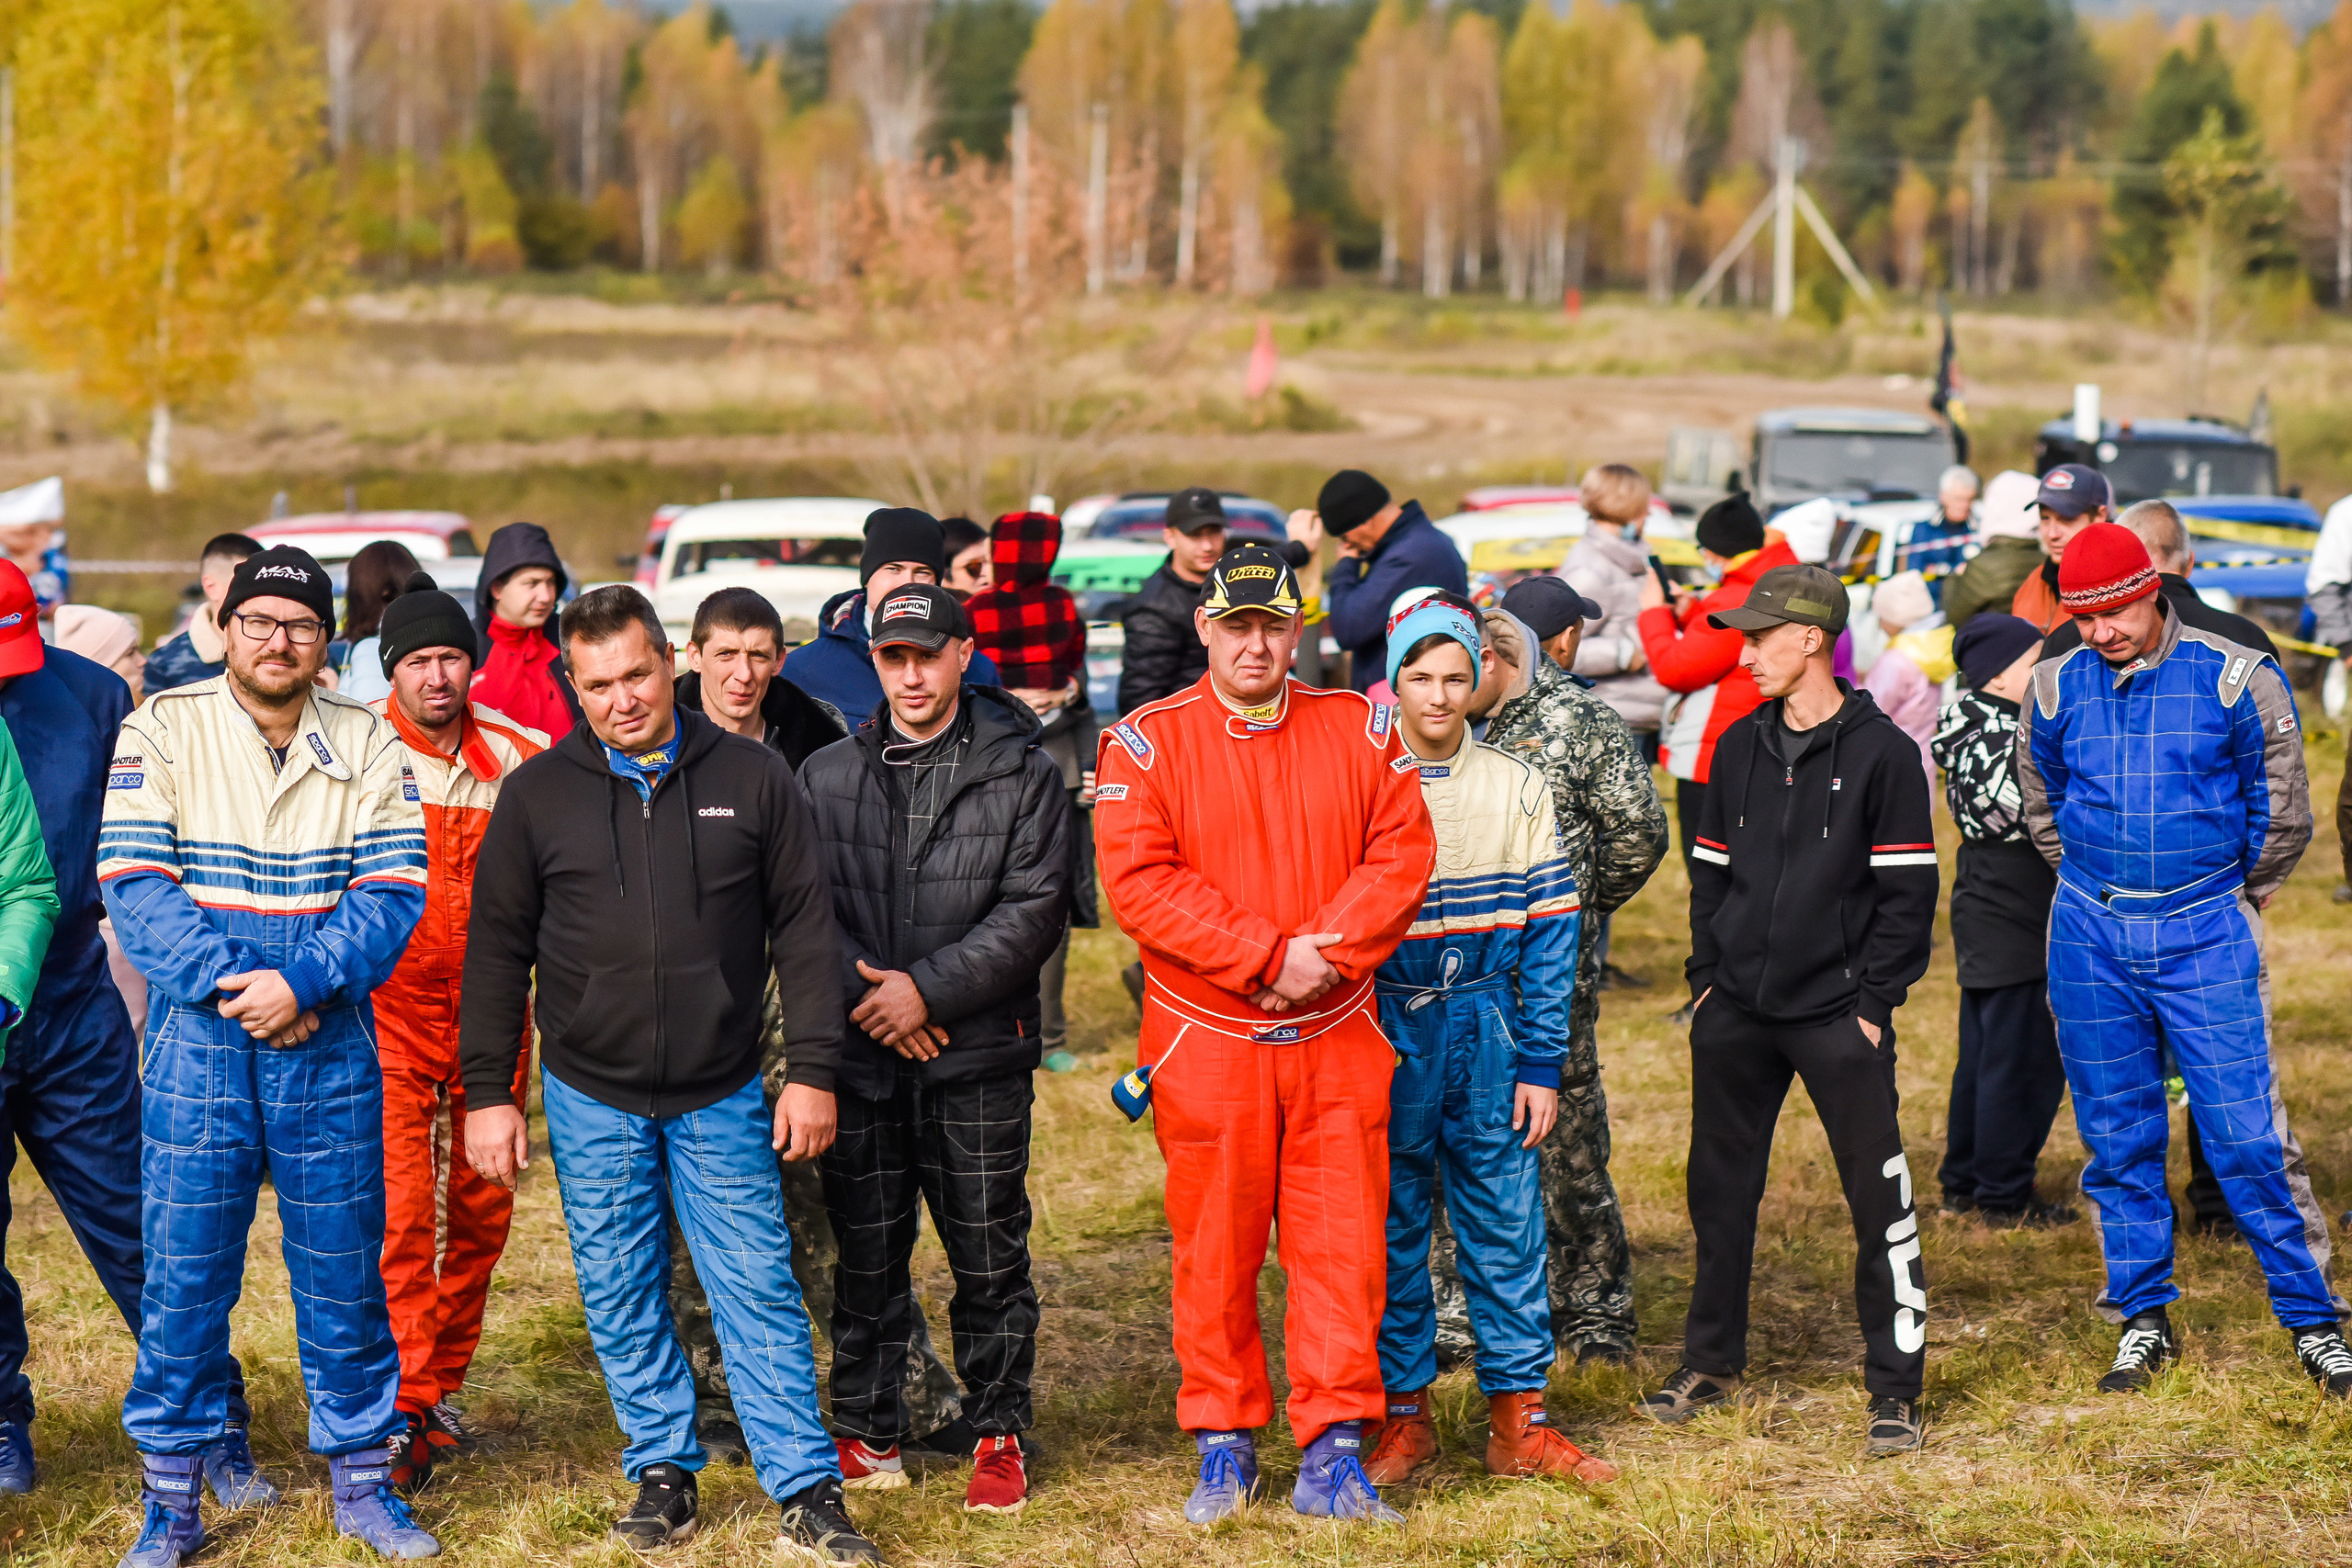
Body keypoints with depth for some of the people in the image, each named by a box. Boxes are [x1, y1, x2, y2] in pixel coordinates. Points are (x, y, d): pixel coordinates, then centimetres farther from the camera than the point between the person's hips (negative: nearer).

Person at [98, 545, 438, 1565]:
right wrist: (227, 984, -18)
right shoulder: (163, 728, 1)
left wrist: (299, 983, -18)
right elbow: (132, 882, -7)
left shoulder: (368, 744, 4)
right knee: (183, 1269, 2)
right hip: (197, 1038, -1)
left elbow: (394, 894, -4)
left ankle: (361, 1479, 19)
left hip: (328, 1044, 1)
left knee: (344, 1268, 6)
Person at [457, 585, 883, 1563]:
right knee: (622, 1301, 7)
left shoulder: (751, 779, -1)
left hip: (722, 1097, -1)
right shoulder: (537, 794, 0)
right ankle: (663, 1473, 21)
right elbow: (498, 950, 5)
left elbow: (804, 932, 2)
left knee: (759, 1293, -2)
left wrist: (814, 1072, -2)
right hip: (591, 1097, 1)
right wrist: (487, 1093, 1)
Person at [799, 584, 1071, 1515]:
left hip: (979, 1053, -2)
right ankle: (864, 1434, 18)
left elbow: (1034, 909, -6)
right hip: (862, 1054, 2)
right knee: (866, 1255, 7)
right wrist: (868, 992, -10)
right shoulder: (827, 776, 10)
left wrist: (929, 989, -13)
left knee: (989, 1256, 3)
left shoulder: (1021, 773, 2)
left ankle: (998, 1435, 14)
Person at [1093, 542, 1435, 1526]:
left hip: (1337, 1039, 2)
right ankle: (1223, 1452, 17)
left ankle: (1333, 1459, 5)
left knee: (1343, 1248, 0)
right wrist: (1268, 957, -17)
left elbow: (1402, 853, 1)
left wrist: (1329, 952, -14)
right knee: (1214, 1253, 5)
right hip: (1205, 1039, -2)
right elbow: (1140, 882, -11)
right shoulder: (1146, 743, -2)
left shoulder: (1359, 730, 7)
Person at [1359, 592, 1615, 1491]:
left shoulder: (1515, 789, 5)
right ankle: (1404, 1417, 15)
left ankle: (1518, 1420, 12)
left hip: (1486, 1036, 2)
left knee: (1507, 1225, 4)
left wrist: (1540, 1064, -1)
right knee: (1391, 1231, 5)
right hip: (1382, 1035, -2)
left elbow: (1548, 933, 5)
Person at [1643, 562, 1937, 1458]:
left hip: (1837, 1014, -5)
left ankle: (1895, 1387, 3)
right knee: (1720, 1189, 11)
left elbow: (1906, 890, -5)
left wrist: (1874, 1000, -9)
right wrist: (1706, 974, 8)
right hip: (1735, 1014, 5)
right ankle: (1712, 1363, 26)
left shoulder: (1880, 753, -5)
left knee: (1879, 1196, -6)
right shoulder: (1740, 748, 11)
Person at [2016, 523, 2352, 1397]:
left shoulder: (2235, 679, -7)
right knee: (2117, 1137, 7)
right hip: (2091, 939, 3)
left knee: (2244, 1135, -7)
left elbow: (2280, 809, 5)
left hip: (2205, 936, -3)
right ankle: (2145, 1318, 19)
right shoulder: (2058, 688, 2)